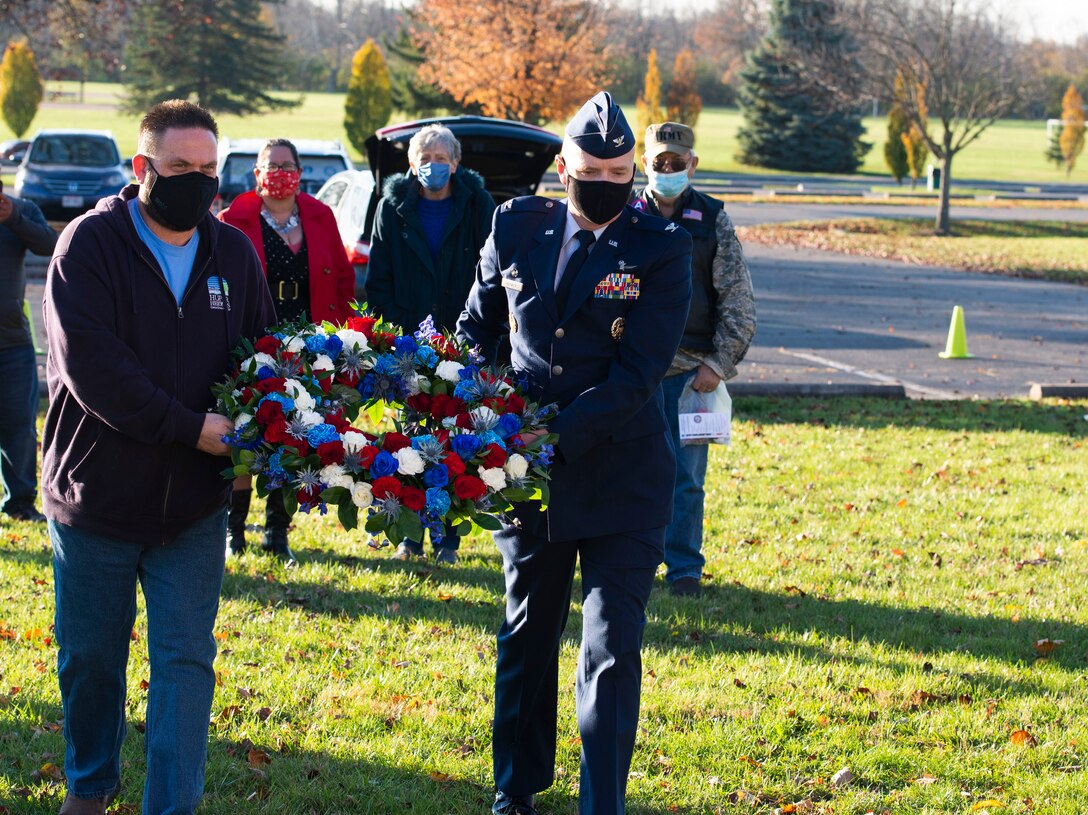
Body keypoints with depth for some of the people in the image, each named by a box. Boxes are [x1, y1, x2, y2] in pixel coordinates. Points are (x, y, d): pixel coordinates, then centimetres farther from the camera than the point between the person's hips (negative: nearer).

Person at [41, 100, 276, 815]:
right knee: (89, 657, 13)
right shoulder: (90, 243, -9)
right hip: (96, 491, -2)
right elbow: (89, 365, -20)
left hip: (195, 504, 2)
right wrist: (189, 426, -22)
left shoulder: (235, 253, 5)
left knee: (186, 661, 0)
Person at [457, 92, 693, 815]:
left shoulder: (661, 249, -8)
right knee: (526, 640, 16)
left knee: (612, 653, -4)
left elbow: (640, 371, -15)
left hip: (620, 478, -4)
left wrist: (557, 433, -24)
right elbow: (478, 328, 15)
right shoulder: (518, 228, 3)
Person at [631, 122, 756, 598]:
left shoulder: (712, 221, 4)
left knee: (686, 475, 1)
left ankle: (684, 567, 11)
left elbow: (738, 300, 4)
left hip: (691, 367, -1)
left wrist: (718, 363, -4)